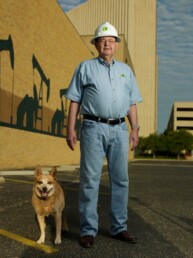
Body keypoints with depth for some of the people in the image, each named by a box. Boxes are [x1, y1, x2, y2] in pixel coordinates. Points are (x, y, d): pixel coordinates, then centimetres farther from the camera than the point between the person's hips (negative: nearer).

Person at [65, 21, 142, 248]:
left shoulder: (126, 70, 16)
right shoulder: (85, 67, 6)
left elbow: (131, 103, 16)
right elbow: (74, 101, 3)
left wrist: (135, 128, 7)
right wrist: (70, 129, -5)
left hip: (119, 129, 4)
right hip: (94, 128, -3)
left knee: (120, 179, 6)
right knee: (90, 179, -3)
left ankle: (119, 227, 16)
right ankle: (88, 230, 5)